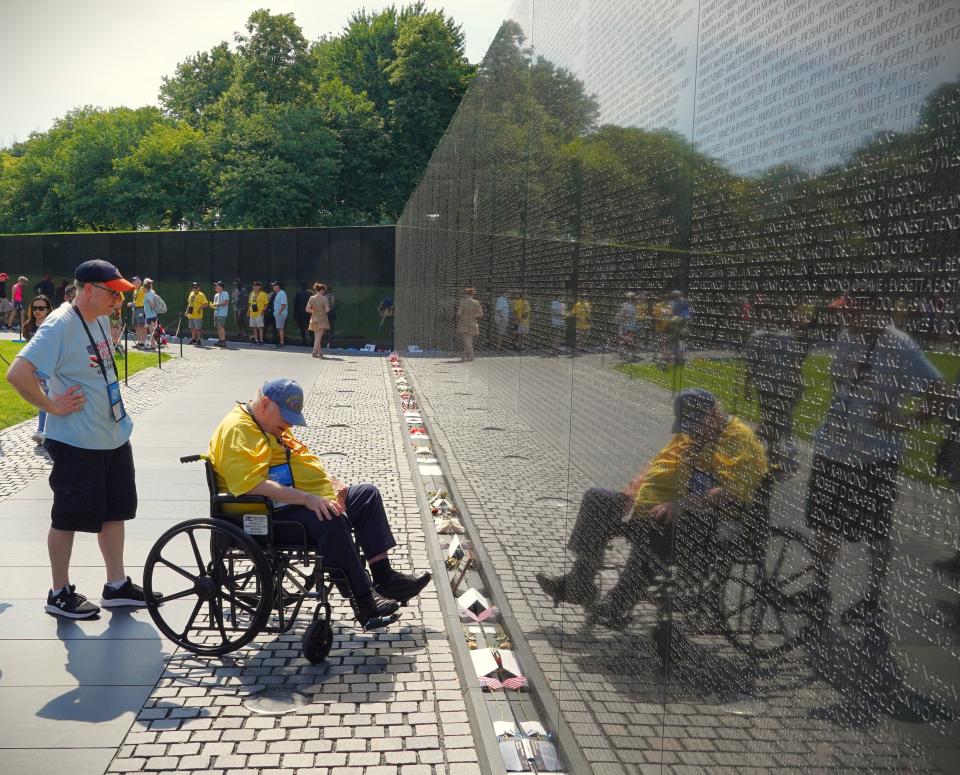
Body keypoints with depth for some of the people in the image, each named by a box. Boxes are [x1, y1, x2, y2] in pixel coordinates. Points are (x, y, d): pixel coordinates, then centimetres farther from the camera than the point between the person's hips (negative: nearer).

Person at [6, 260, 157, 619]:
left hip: (114, 437, 9)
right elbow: (18, 374, -29)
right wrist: (53, 406, -20)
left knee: (114, 511, 16)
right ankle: (60, 594, 22)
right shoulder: (60, 325, -21)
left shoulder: (100, 319, 5)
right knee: (69, 519, 6)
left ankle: (117, 585, 28)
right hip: (77, 443, -8)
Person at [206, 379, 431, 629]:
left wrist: (332, 482, 5)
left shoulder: (275, 427, 17)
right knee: (331, 520, -35)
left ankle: (384, 578, 1)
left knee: (367, 495, 5)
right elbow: (251, 484, -30)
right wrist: (306, 499, -32)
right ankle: (364, 601, -27)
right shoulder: (236, 431, -17)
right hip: (268, 518, -11)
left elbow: (303, 460, 24)